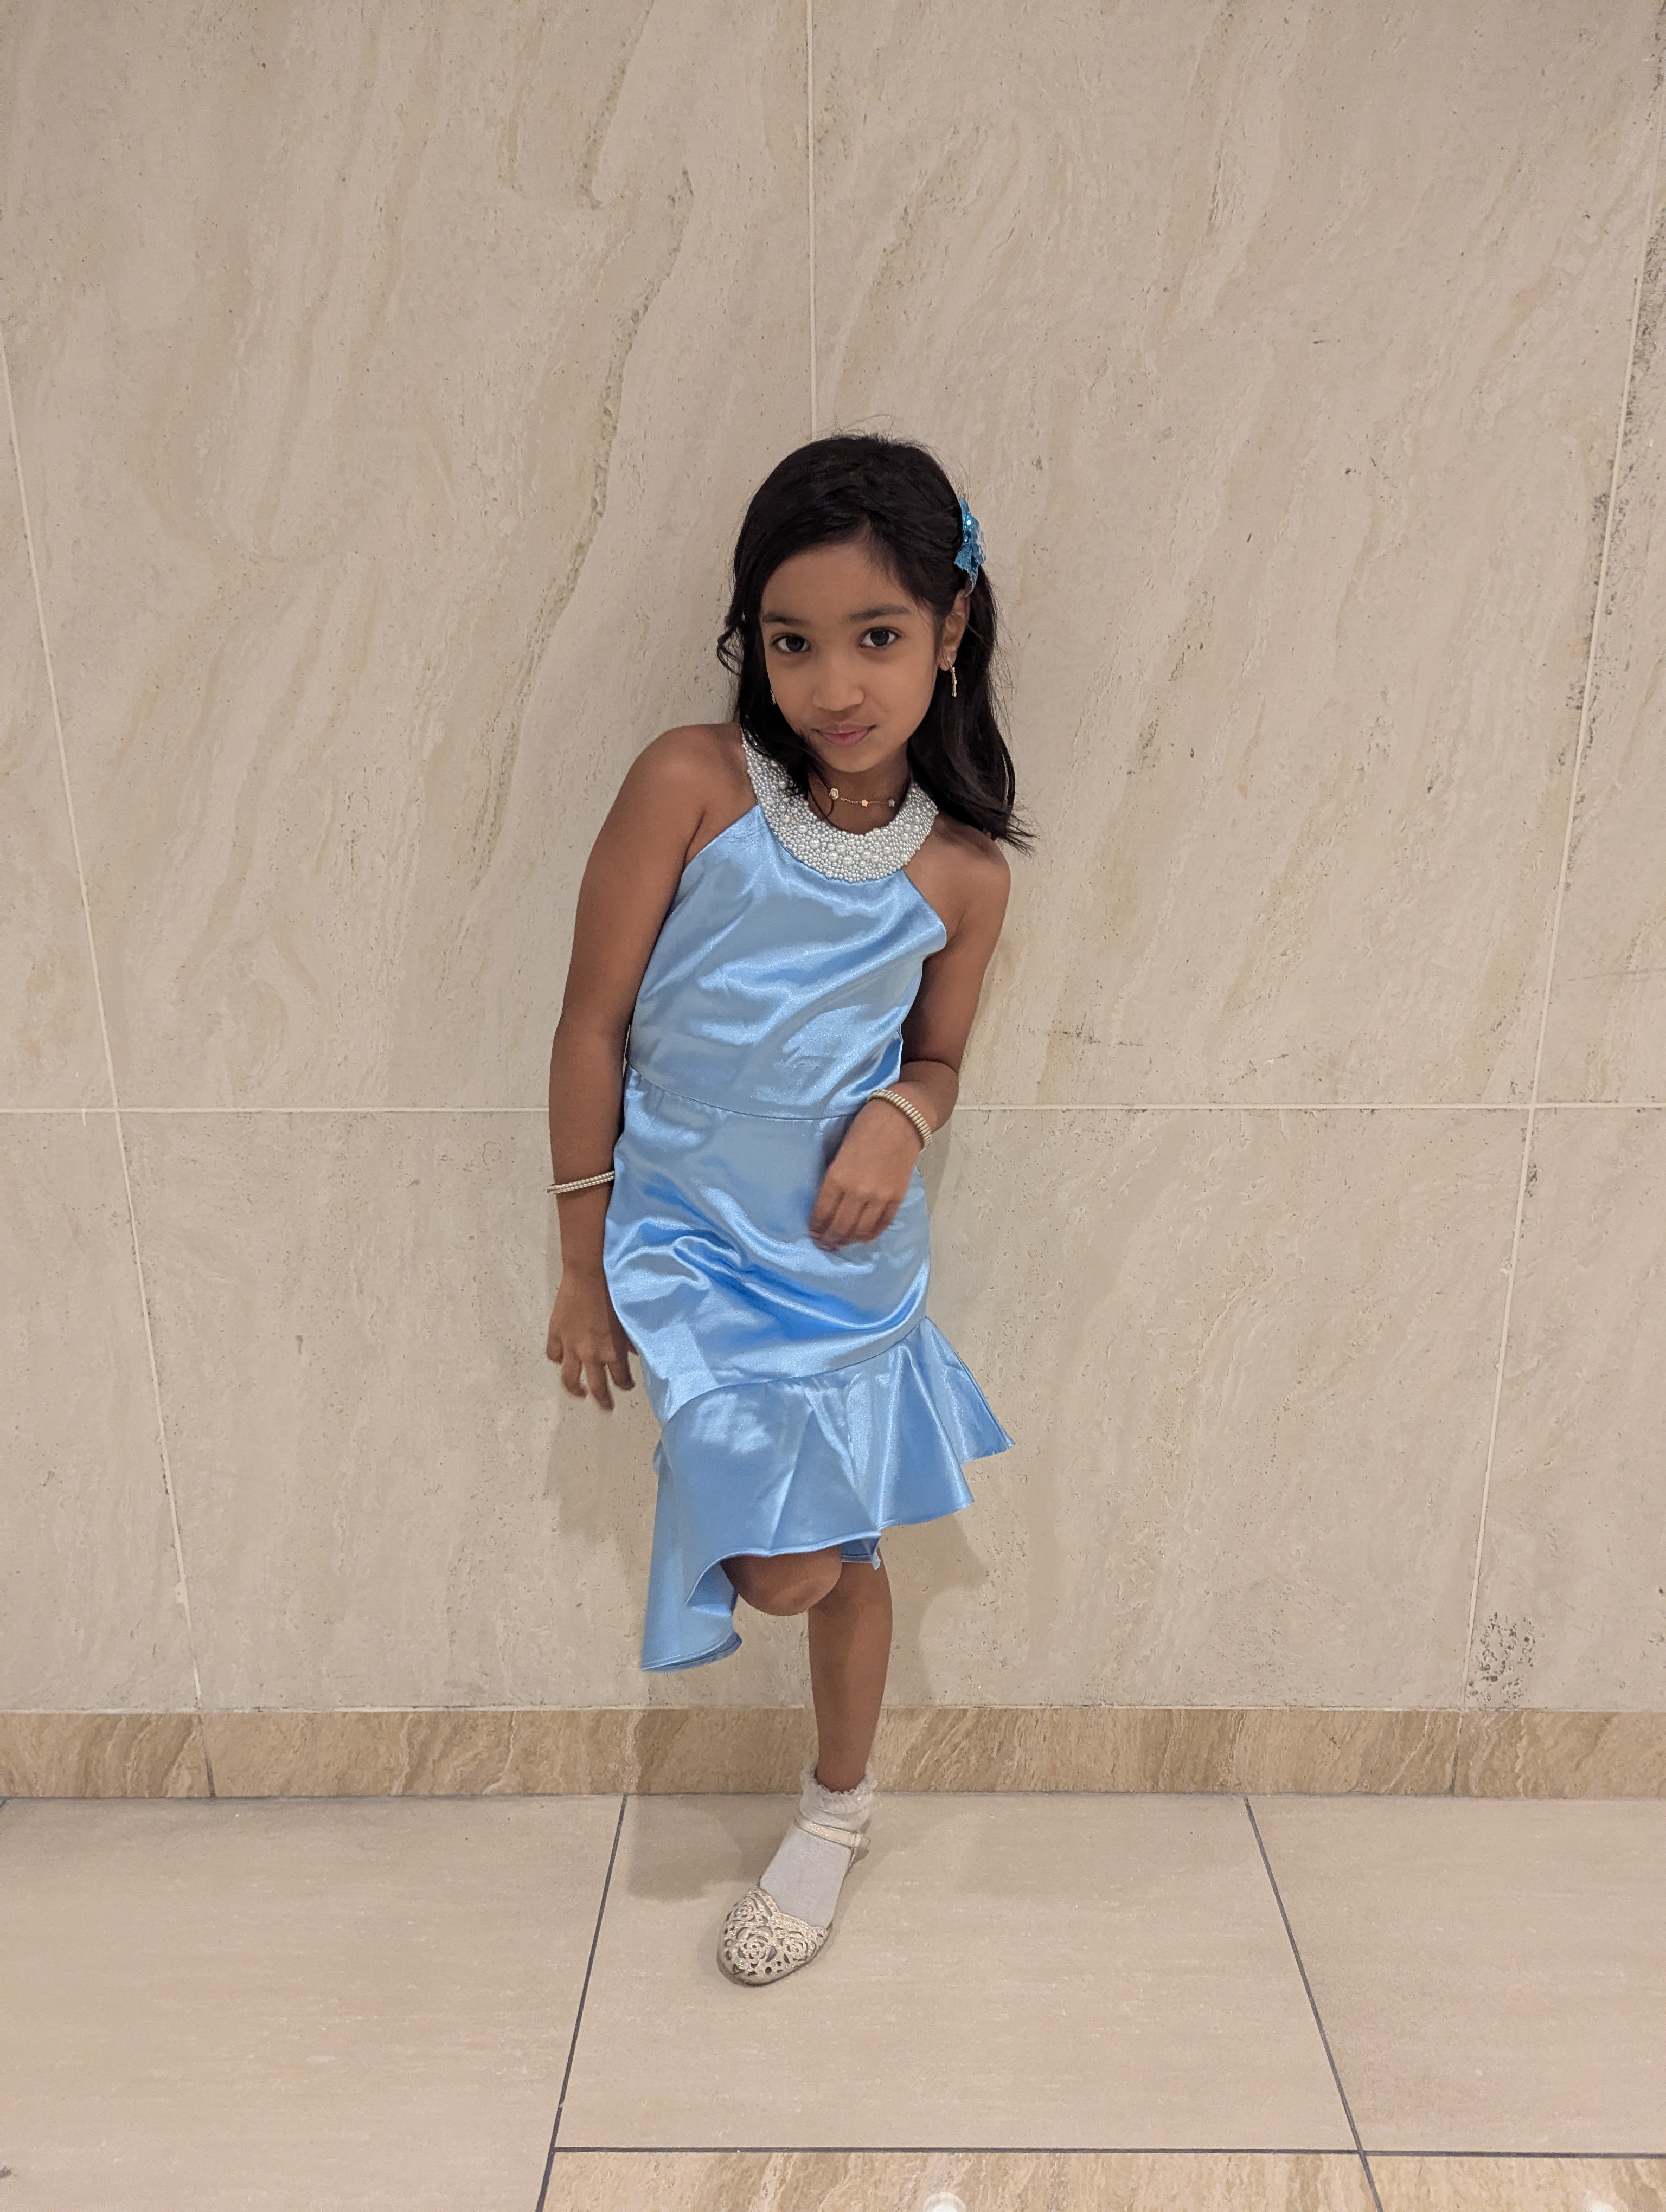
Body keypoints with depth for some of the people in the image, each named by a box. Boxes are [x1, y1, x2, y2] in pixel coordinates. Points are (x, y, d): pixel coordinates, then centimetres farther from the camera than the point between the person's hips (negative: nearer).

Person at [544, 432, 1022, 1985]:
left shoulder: (962, 873, -7)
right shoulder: (692, 783, -16)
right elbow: (593, 1022, -10)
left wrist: (901, 1119, -16)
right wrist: (583, 1270, -5)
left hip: (853, 1253, 2)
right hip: (694, 1247, -2)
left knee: (848, 1556, 16)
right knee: (785, 1574, -6)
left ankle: (836, 1809, 43)